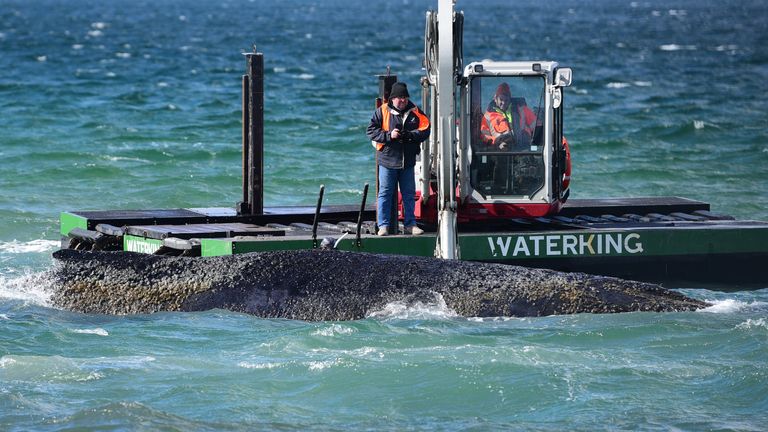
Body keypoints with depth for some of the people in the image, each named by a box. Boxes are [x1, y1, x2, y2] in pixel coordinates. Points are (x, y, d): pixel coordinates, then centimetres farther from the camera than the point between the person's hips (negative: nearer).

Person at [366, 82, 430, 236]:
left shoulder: (415, 112, 4)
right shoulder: (382, 112, -2)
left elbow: (424, 131, -2)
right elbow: (371, 131, -5)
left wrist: (408, 135, -18)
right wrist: (389, 135, -18)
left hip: (408, 161, 3)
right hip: (387, 161, -3)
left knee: (409, 194, 9)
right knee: (385, 193, -1)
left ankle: (410, 224, 18)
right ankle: (383, 225, 3)